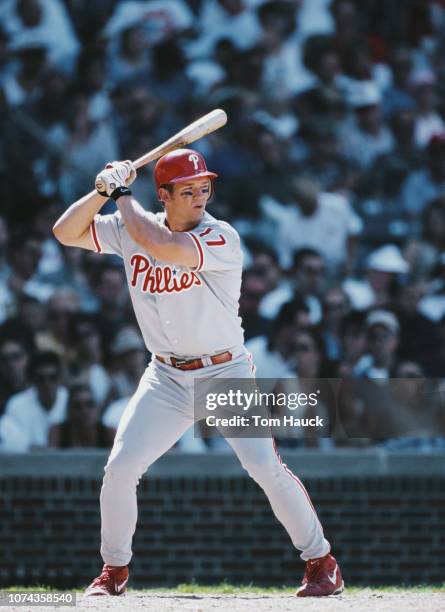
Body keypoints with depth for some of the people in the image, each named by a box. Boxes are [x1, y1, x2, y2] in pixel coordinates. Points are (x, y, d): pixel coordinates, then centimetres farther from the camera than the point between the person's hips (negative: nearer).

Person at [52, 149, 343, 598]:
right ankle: (114, 569, 12)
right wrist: (105, 190, -11)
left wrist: (123, 195, -18)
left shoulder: (221, 238, -17)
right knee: (119, 468, -7)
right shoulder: (134, 226, 0)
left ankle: (321, 561, 0)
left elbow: (159, 245, -32)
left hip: (226, 375, -4)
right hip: (166, 379, 4)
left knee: (267, 469, -15)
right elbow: (66, 232, 1)